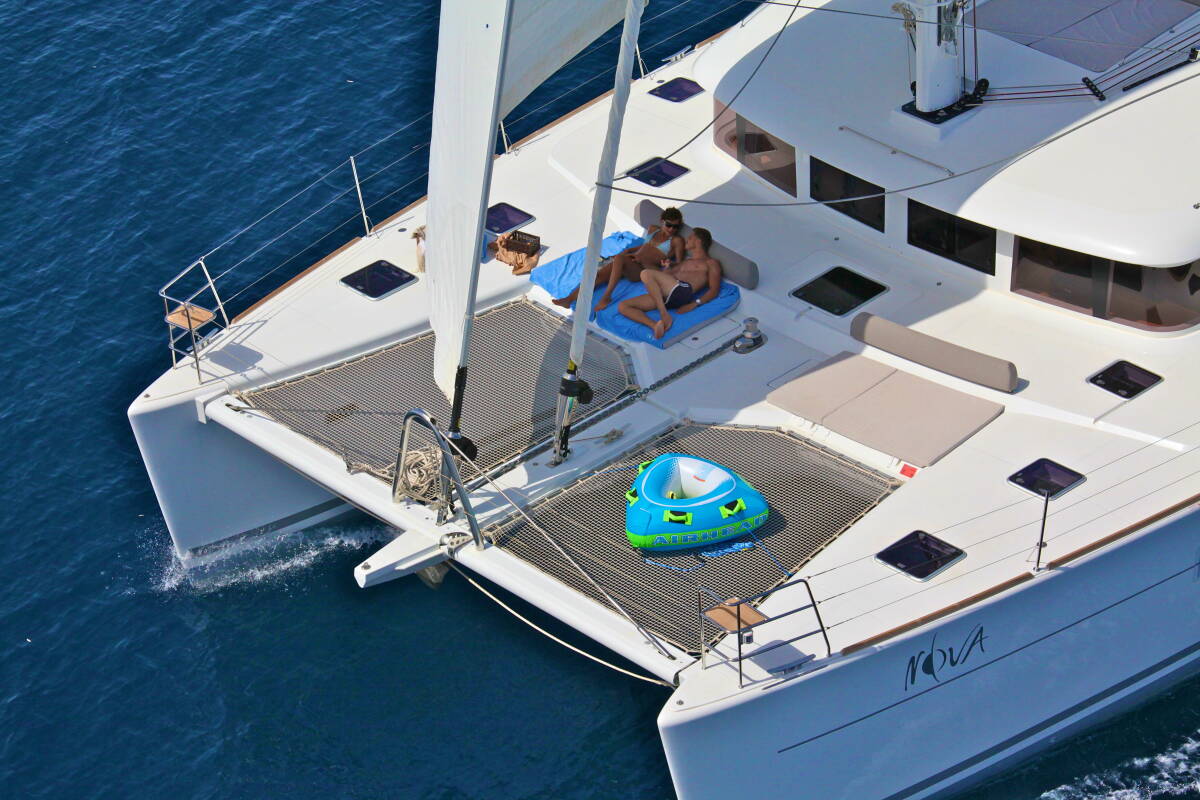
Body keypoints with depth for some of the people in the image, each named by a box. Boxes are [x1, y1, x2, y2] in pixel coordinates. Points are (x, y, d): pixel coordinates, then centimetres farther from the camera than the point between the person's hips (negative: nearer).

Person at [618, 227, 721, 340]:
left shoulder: (711, 263, 18)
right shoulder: (685, 263, 41)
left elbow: (713, 290, 2)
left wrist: (695, 304, -11)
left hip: (683, 290, -7)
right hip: (666, 296, 7)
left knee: (646, 274, -30)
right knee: (623, 306, -13)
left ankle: (665, 316, -32)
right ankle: (656, 325, -35)